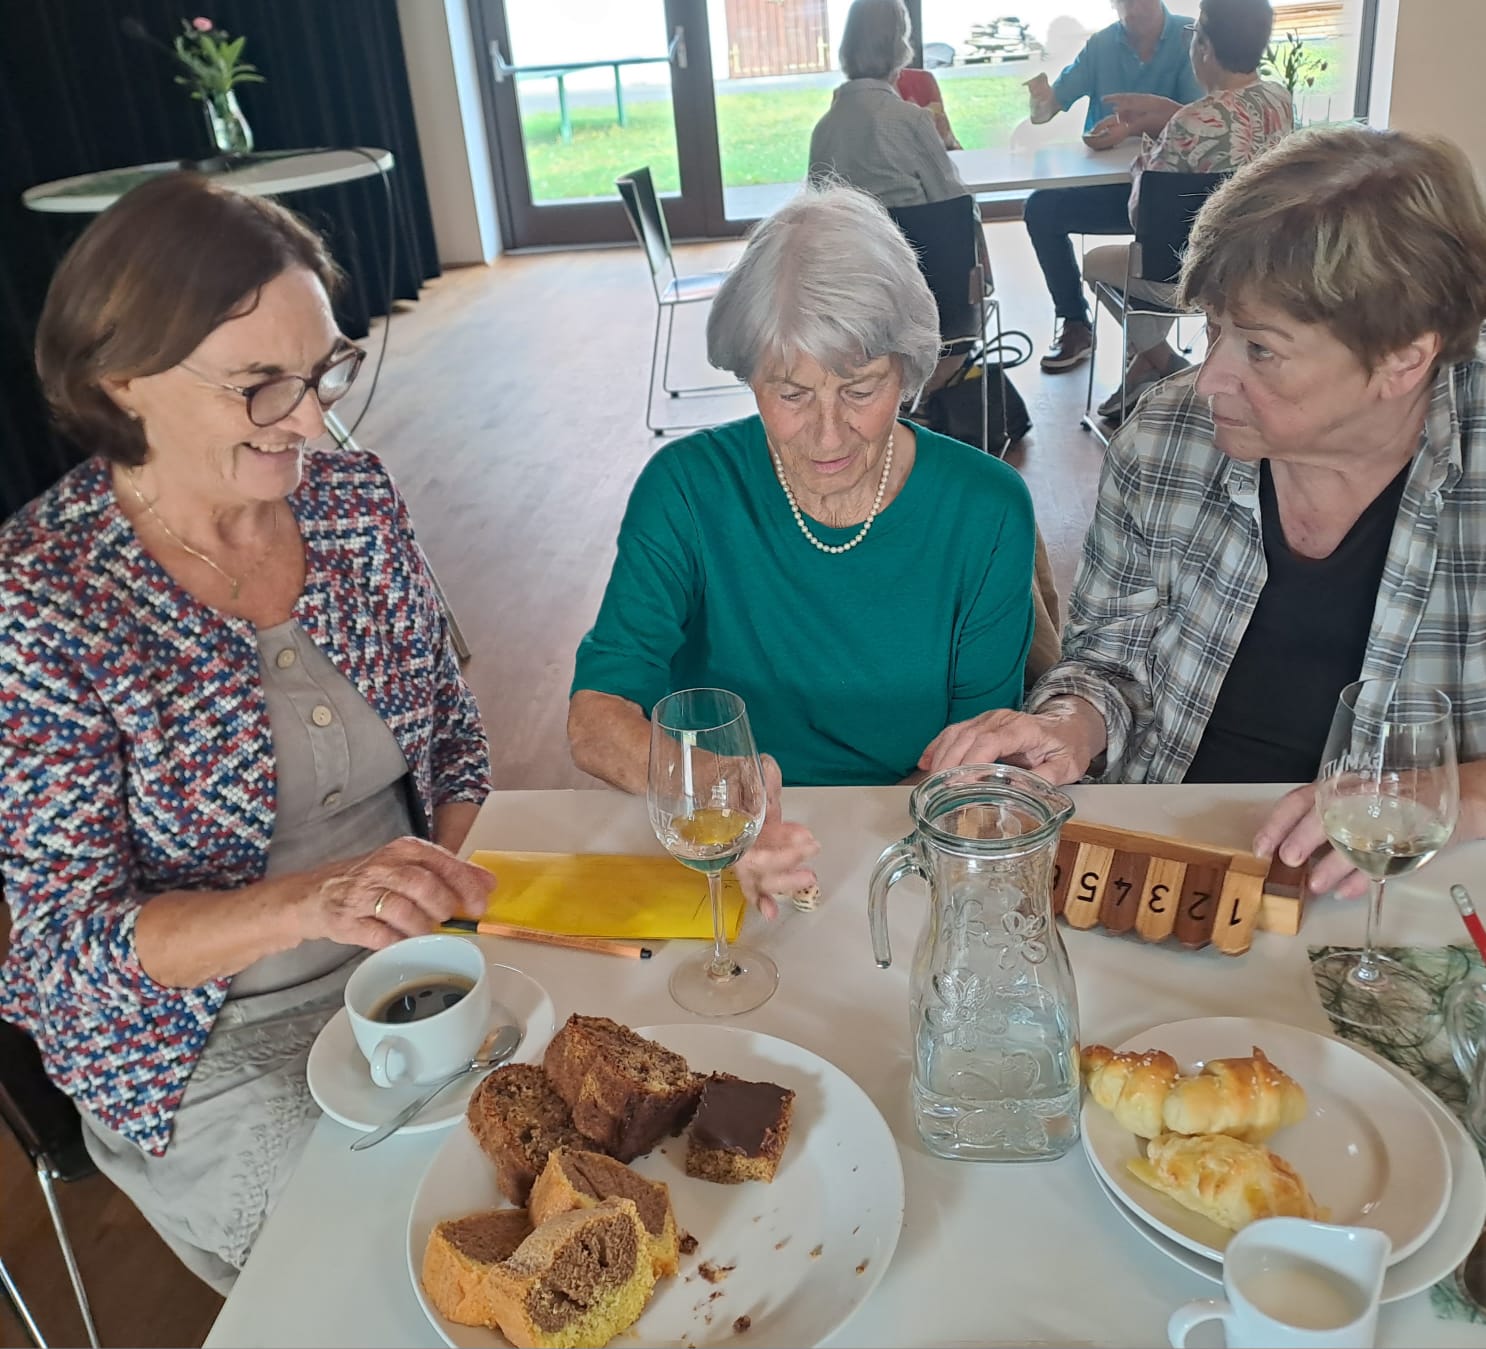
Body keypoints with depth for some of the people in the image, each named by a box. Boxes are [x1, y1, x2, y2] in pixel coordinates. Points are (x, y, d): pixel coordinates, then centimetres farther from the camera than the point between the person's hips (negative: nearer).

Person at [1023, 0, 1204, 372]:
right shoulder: (1101, 45, 5)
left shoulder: (1188, 38, -5)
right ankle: (1074, 324, -4)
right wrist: (1041, 100, -24)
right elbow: (1045, 111, 2)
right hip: (1107, 185, 4)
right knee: (1041, 208, -17)